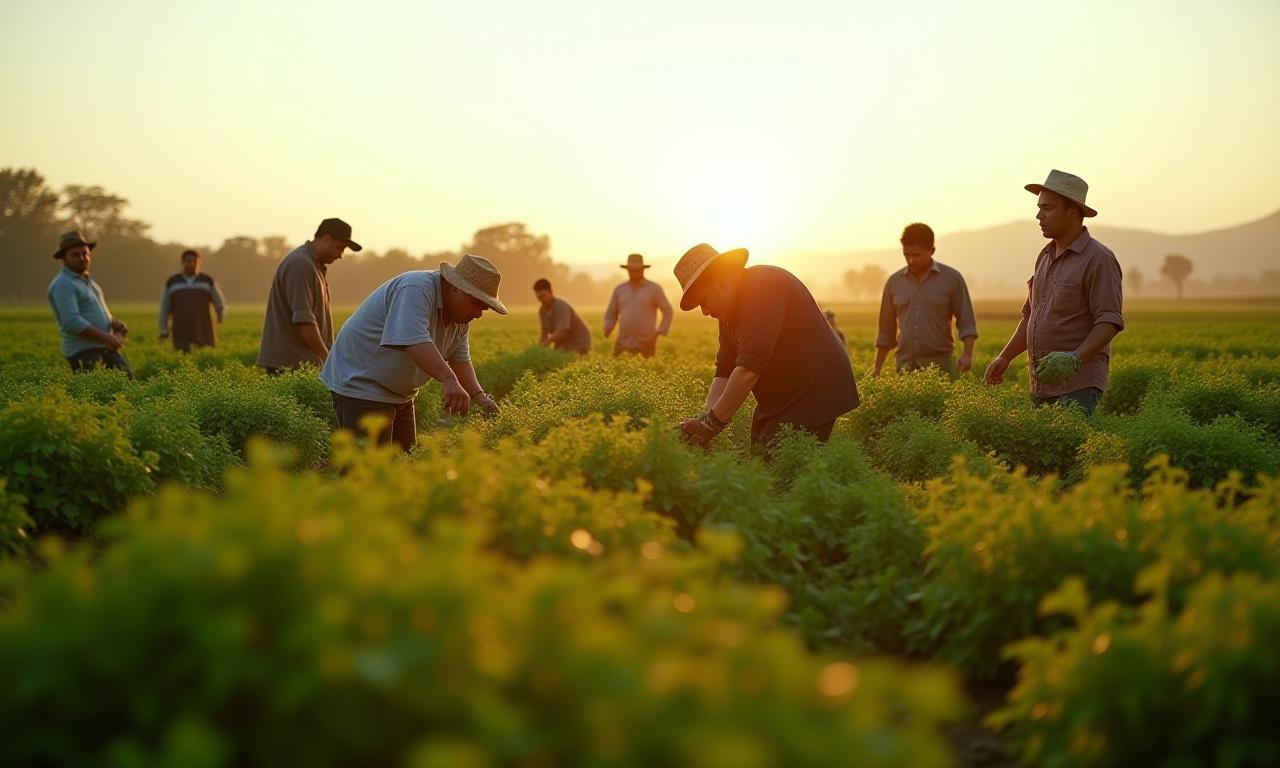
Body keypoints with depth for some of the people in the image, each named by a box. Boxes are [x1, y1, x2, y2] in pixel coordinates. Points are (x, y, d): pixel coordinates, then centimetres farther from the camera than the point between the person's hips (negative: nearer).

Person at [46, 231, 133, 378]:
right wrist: (105, 337, -21)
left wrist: (115, 322, 4)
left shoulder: (88, 280, 17)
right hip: (83, 352, -8)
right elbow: (72, 322, -22)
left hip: (106, 349, 8)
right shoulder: (63, 284, -11)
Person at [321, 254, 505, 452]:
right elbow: (414, 340, -38)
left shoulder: (460, 316, 6)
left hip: (399, 394, 10)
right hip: (359, 384, -10)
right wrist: (449, 380, -48)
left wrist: (478, 395, -7)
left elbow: (459, 359, 9)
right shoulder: (416, 289, -25)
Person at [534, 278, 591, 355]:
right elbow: (544, 333, 3)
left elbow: (561, 332, -33)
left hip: (578, 344, -7)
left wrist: (545, 343, -31)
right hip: (563, 344, 7)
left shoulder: (562, 306, -25)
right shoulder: (542, 310, 0)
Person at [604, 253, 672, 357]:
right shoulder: (619, 289, 11)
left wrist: (659, 332, -6)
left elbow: (667, 311, 4)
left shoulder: (654, 288, 1)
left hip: (645, 345, -3)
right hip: (623, 345, 3)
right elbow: (611, 314, 18)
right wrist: (608, 328, -1)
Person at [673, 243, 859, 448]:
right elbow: (724, 372, 6)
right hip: (776, 404, 9)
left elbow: (749, 369, -28)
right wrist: (706, 419, -10)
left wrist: (713, 422, -24)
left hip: (814, 395, -9)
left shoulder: (763, 287, -22)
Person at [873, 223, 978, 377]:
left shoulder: (952, 279, 1)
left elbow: (967, 323, 2)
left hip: (940, 363, -2)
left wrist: (967, 355, -13)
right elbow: (886, 331, 15)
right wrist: (877, 368, 12)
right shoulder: (894, 282, 8)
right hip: (905, 365, 2)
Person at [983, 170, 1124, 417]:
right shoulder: (1046, 256, 15)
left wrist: (1074, 359, -31)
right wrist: (1005, 357, 13)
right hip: (1042, 383, 8)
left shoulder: (1098, 259, -10)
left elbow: (1110, 322, -17)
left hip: (1078, 385, -8)